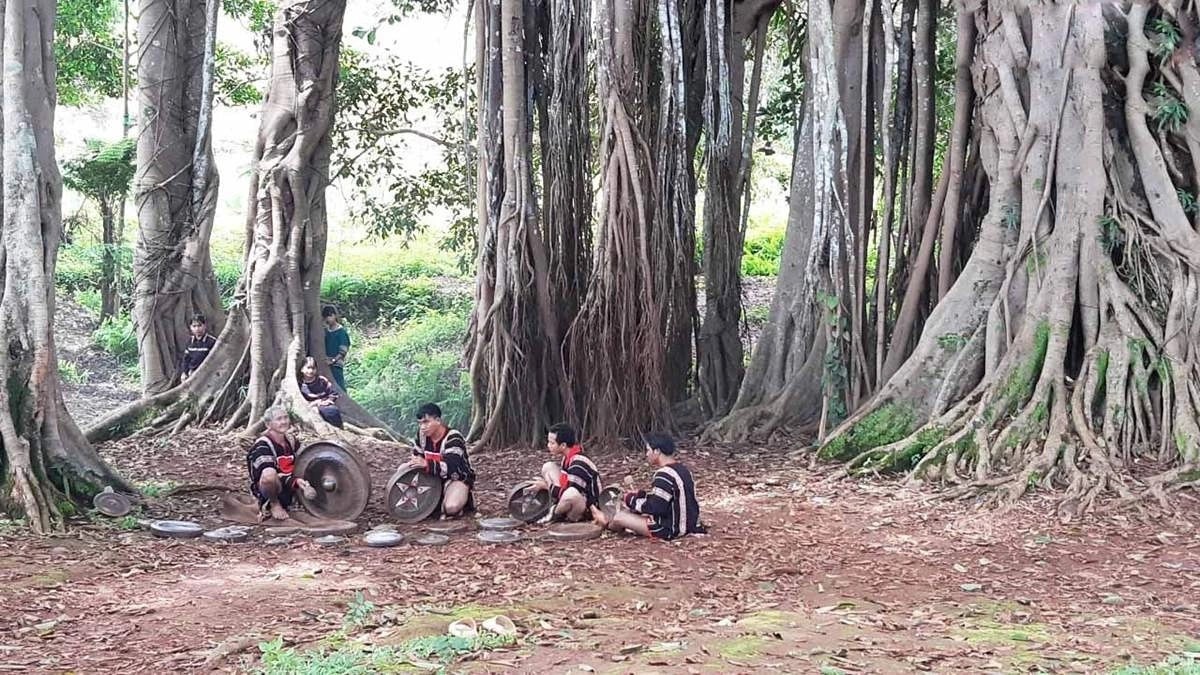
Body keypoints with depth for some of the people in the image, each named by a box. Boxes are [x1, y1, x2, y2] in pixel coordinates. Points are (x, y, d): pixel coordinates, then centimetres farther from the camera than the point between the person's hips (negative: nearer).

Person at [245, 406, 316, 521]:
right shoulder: (262, 446, -16)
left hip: (289, 488, 9)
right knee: (269, 475, -39)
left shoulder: (291, 441, 9)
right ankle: (274, 505, -11)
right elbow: (269, 474, -26)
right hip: (267, 487, -9)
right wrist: (295, 481, -36)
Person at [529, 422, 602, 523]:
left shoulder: (579, 464, -26)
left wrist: (547, 486, -16)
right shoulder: (566, 458, 0)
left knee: (571, 494, -42)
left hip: (588, 508, -9)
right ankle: (557, 509, 0)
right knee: (548, 467, 7)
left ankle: (555, 514, -8)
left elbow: (571, 493, -28)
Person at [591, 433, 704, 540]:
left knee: (619, 518, 0)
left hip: (670, 529, -10)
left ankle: (608, 524, 33)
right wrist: (638, 495, 11)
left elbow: (654, 507, -24)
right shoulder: (681, 469, 7)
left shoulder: (665, 475, -23)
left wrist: (631, 500, -8)